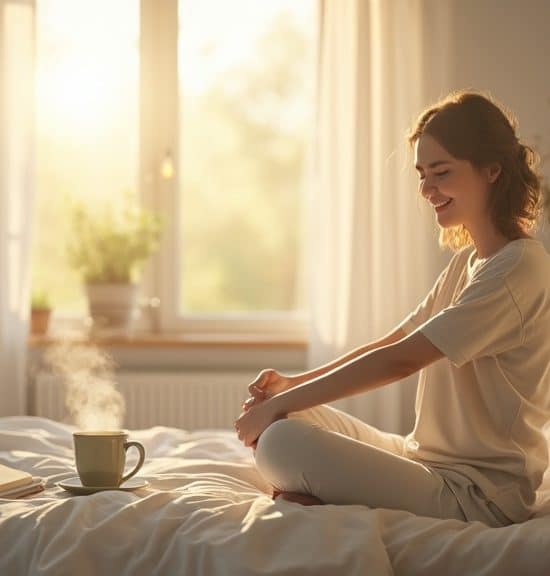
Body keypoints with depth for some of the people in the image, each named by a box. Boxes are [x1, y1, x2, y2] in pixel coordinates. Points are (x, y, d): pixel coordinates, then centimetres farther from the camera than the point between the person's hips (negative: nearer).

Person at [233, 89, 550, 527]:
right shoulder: (467, 260, 14)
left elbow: (400, 360, -22)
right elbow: (392, 343, 14)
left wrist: (278, 404, -16)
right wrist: (292, 385, -1)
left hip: (477, 493, -10)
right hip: (428, 457, 10)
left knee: (281, 441, -24)